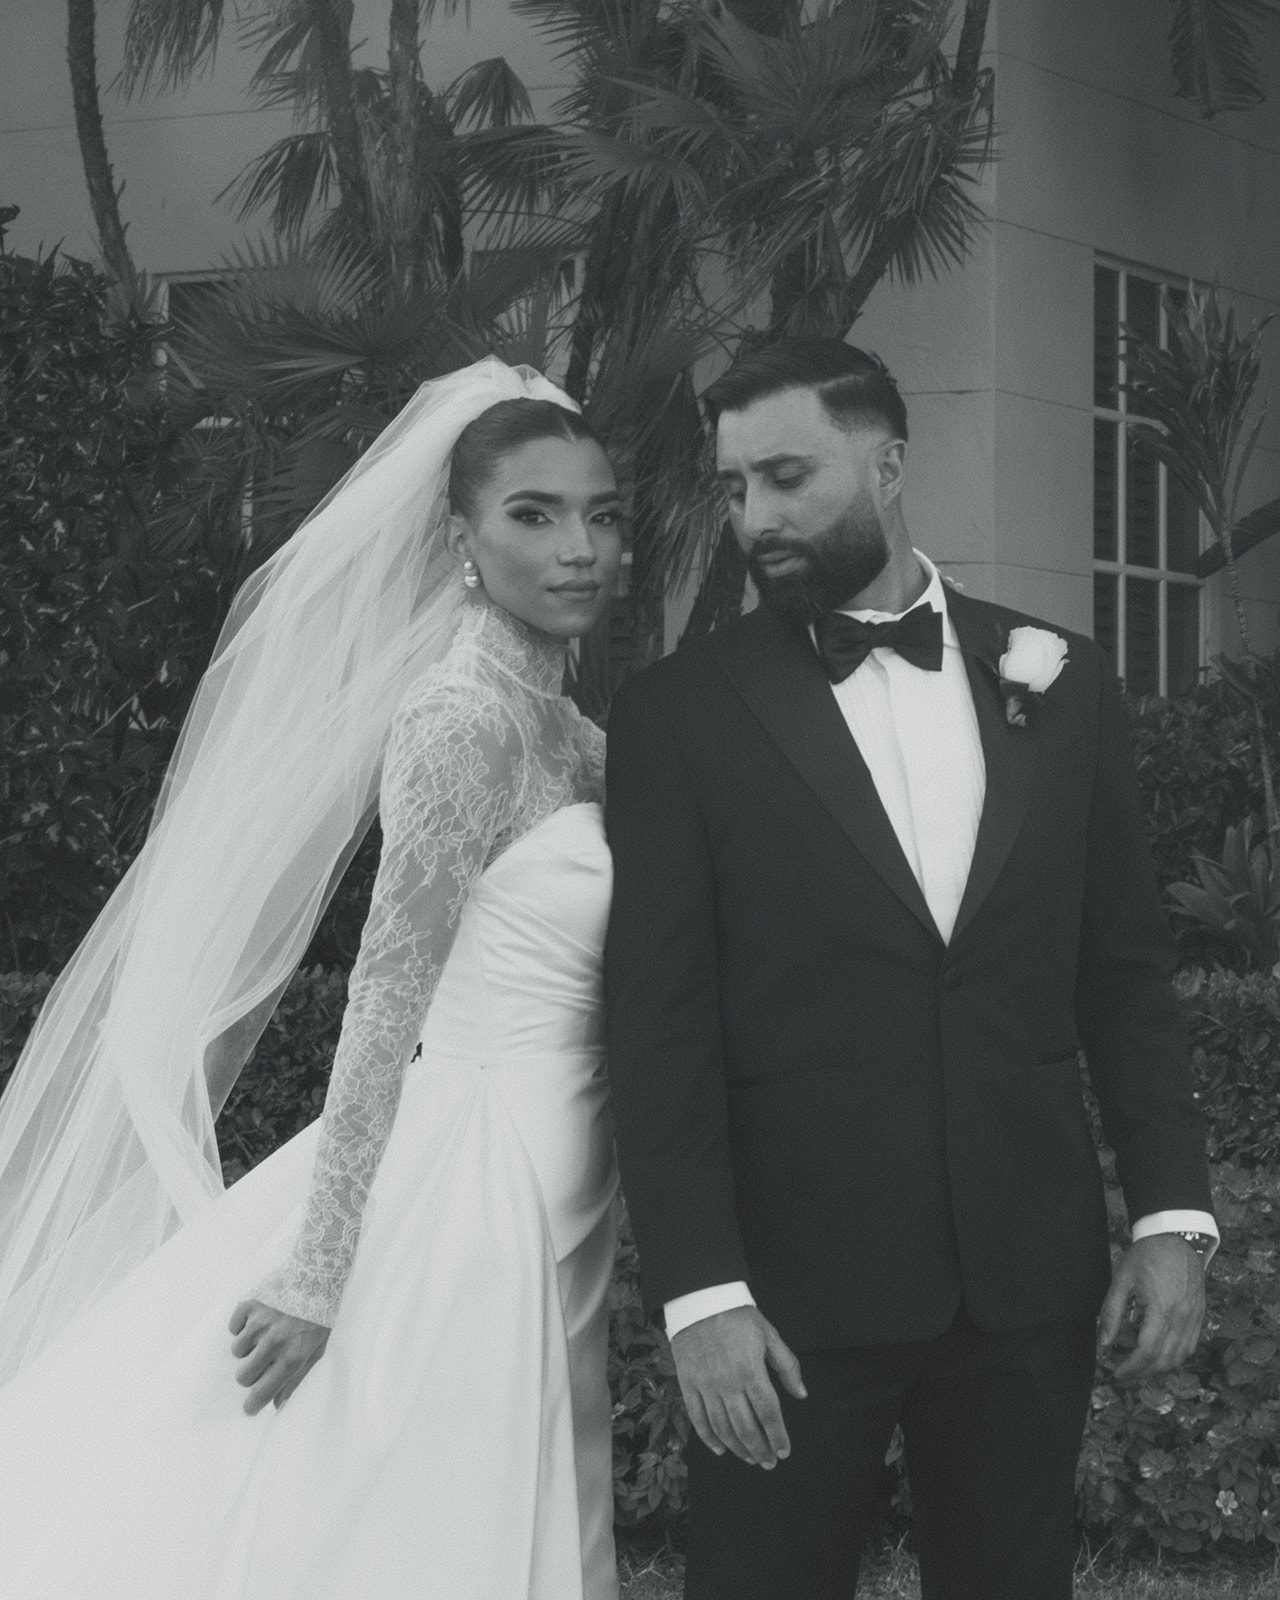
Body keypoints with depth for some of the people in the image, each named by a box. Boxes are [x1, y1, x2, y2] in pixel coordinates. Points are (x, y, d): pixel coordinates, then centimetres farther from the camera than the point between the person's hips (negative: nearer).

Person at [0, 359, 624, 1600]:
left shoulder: (560, 725, 11)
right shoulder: (466, 714, -15)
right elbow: (389, 995, -19)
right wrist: (317, 1268, -21)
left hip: (548, 1195, 9)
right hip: (481, 1184, -9)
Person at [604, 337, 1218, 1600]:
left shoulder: (1057, 685, 8)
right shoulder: (679, 715, -1)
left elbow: (1123, 967, 10)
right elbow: (658, 1019, -5)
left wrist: (1171, 1209, 2)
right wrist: (698, 1289, -13)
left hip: (1028, 1276, 3)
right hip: (791, 1282, -2)